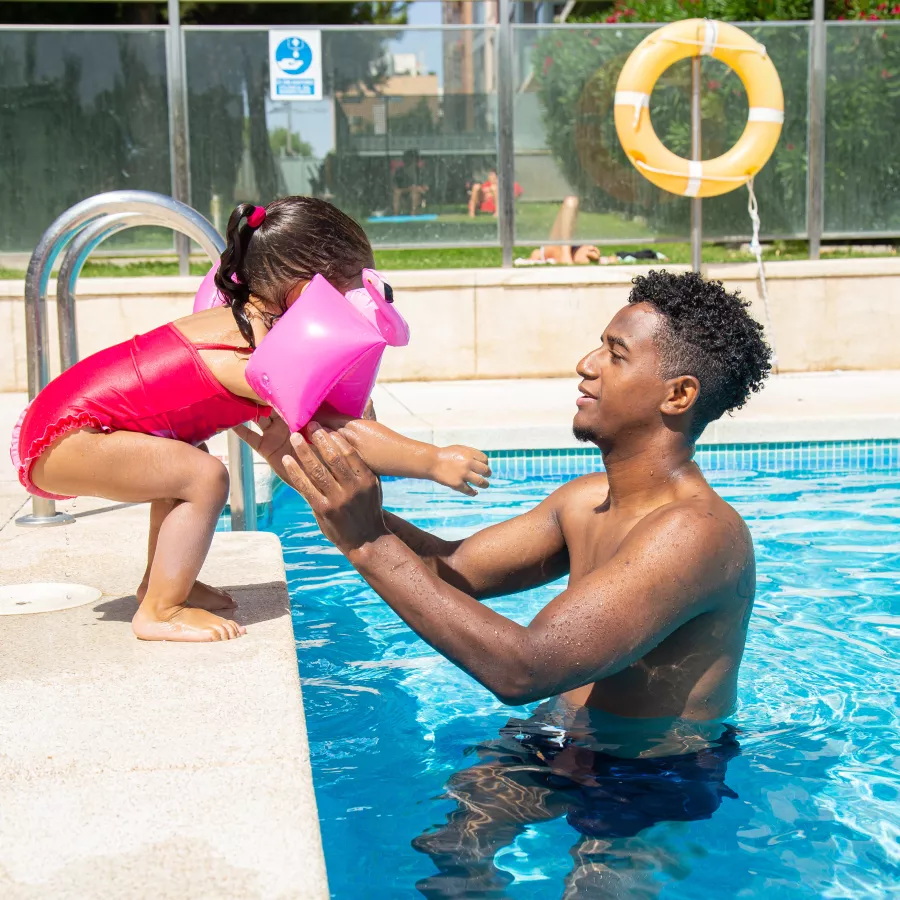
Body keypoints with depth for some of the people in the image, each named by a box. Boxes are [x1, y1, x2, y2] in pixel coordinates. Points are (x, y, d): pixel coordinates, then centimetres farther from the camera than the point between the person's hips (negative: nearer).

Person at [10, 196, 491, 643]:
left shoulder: (241, 318, 8)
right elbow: (344, 434, -27)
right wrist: (434, 461, -23)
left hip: (64, 418, 10)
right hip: (61, 440, -10)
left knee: (185, 457, 26)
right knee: (204, 476, -21)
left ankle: (160, 580, 32)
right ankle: (159, 612, -10)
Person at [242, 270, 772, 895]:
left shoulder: (697, 529, -27)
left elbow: (522, 670, -35)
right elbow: (455, 569, 6)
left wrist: (370, 545, -35)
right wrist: (311, 474, -2)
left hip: (662, 781, -5)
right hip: (571, 746, 6)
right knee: (450, 848, -10)